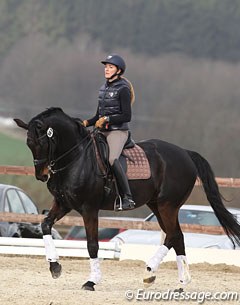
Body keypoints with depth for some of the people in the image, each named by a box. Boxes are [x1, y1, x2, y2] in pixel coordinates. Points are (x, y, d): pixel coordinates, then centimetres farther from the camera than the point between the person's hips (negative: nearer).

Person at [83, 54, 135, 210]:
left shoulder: (123, 89, -8)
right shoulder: (104, 88, 16)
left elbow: (127, 116, -13)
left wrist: (107, 119, -19)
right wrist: (87, 122, 4)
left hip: (118, 131, -9)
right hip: (103, 132, 9)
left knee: (112, 158, -31)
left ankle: (128, 198, -31)